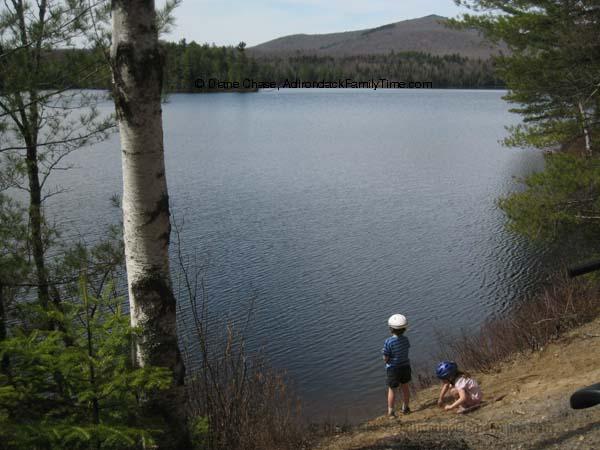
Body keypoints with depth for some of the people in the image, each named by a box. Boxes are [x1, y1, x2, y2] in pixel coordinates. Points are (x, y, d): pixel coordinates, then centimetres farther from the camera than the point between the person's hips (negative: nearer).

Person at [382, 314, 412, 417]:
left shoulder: (388, 342, -25)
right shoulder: (405, 339, -9)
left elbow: (385, 358, -20)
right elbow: (406, 351, 5)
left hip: (393, 368, -4)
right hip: (405, 366, 4)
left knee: (391, 390, 12)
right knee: (405, 388, 21)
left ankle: (390, 412, 20)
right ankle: (405, 408, 36)